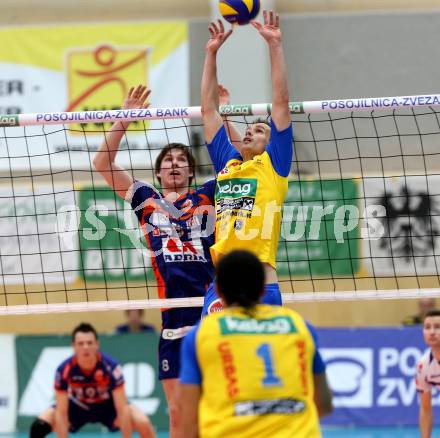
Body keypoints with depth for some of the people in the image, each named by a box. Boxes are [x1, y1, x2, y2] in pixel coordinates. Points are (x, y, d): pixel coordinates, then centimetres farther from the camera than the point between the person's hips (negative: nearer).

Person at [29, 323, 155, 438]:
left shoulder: (111, 366, -31)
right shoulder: (64, 370, -29)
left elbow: (122, 409, -28)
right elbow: (61, 413, -24)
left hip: (107, 405, -1)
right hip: (77, 406, 1)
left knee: (143, 424, -25)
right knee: (38, 427, -22)